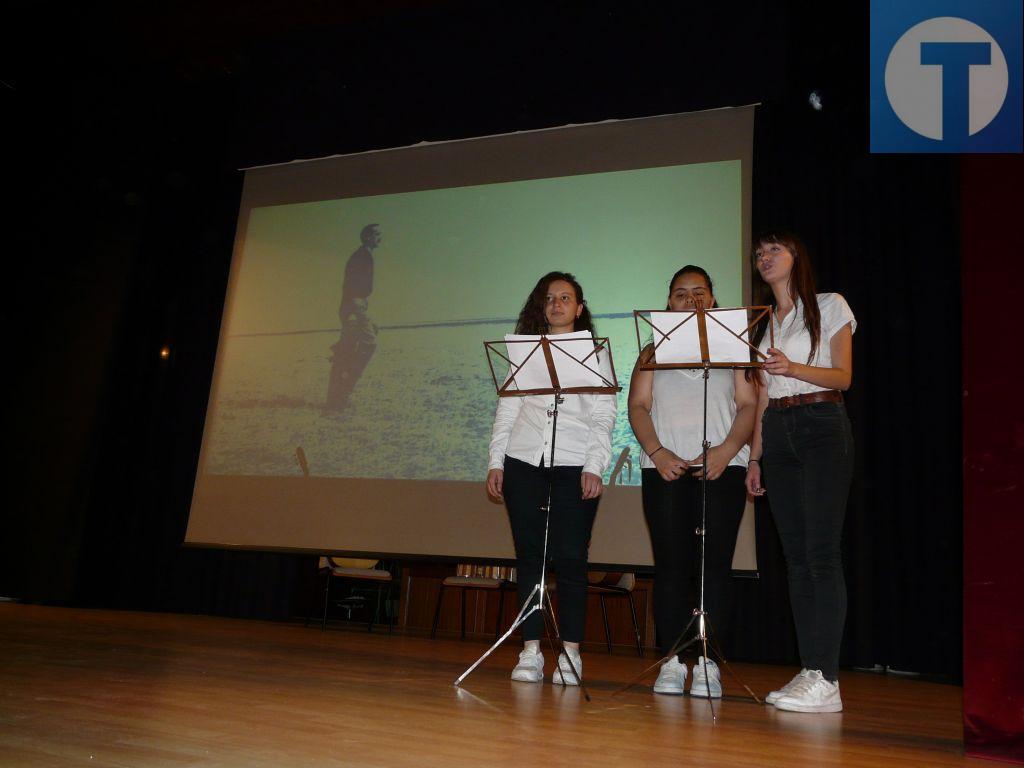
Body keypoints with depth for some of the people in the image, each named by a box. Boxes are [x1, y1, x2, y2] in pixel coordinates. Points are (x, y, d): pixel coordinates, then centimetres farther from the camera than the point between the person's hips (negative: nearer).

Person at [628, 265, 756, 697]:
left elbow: (749, 405, 5)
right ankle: (672, 661, 2)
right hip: (665, 468, 1)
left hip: (722, 467, -1)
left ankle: (708, 665, -1)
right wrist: (656, 451, -10)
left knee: (715, 563, -5)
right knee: (670, 563, -2)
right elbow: (638, 406, 7)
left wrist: (727, 449, -12)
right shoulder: (653, 352, 18)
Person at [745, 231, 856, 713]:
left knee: (821, 551, -12)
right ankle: (808, 671, 6)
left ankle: (825, 679, -11)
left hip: (821, 426, -5)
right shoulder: (762, 322, 18)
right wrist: (755, 457, 10)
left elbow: (843, 377, -3)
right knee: (795, 554, 3)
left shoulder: (829, 307, 5)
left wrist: (793, 368, -21)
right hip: (776, 434, 5)